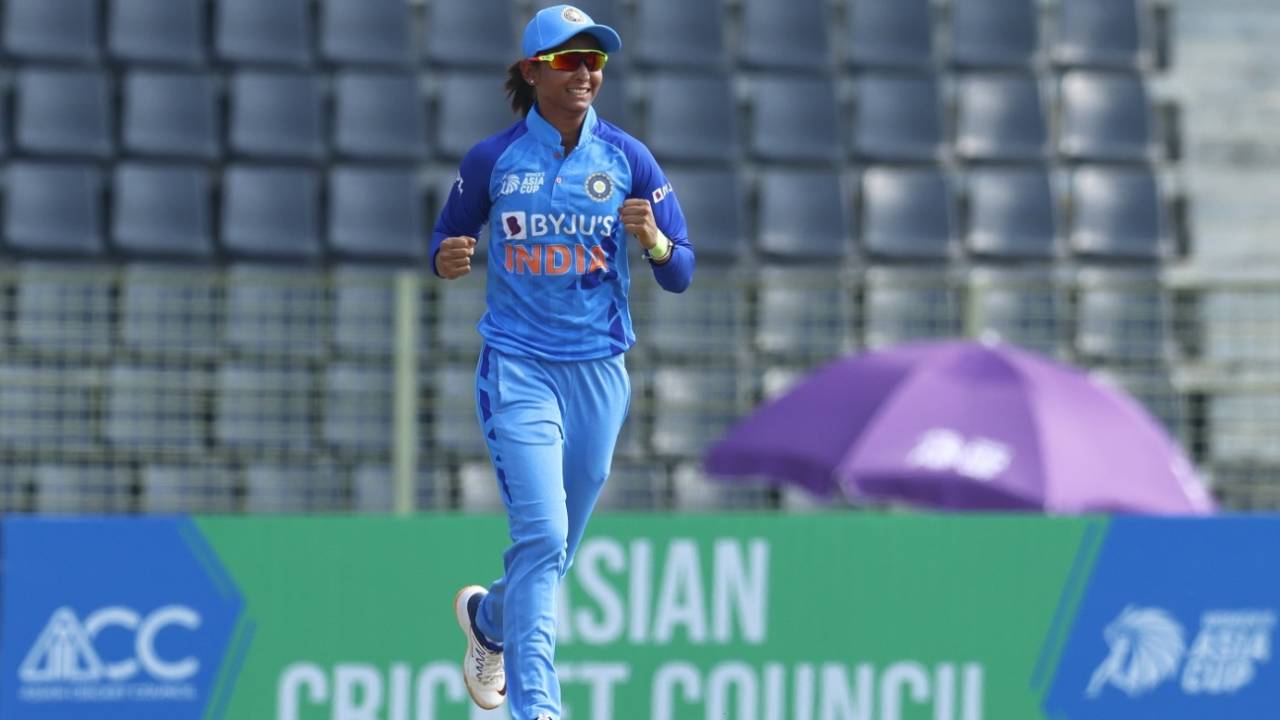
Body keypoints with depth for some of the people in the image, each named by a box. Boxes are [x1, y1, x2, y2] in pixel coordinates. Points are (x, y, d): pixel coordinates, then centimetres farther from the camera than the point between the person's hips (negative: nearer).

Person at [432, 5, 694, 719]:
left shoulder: (628, 158, 0)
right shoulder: (492, 160, -2)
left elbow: (681, 276, 0)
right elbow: (447, 242, 11)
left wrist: (651, 238, -22)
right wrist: (448, 260, -12)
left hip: (599, 372, 3)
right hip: (518, 367, -3)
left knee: (557, 548, 15)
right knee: (541, 534, -18)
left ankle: (488, 617, 47)